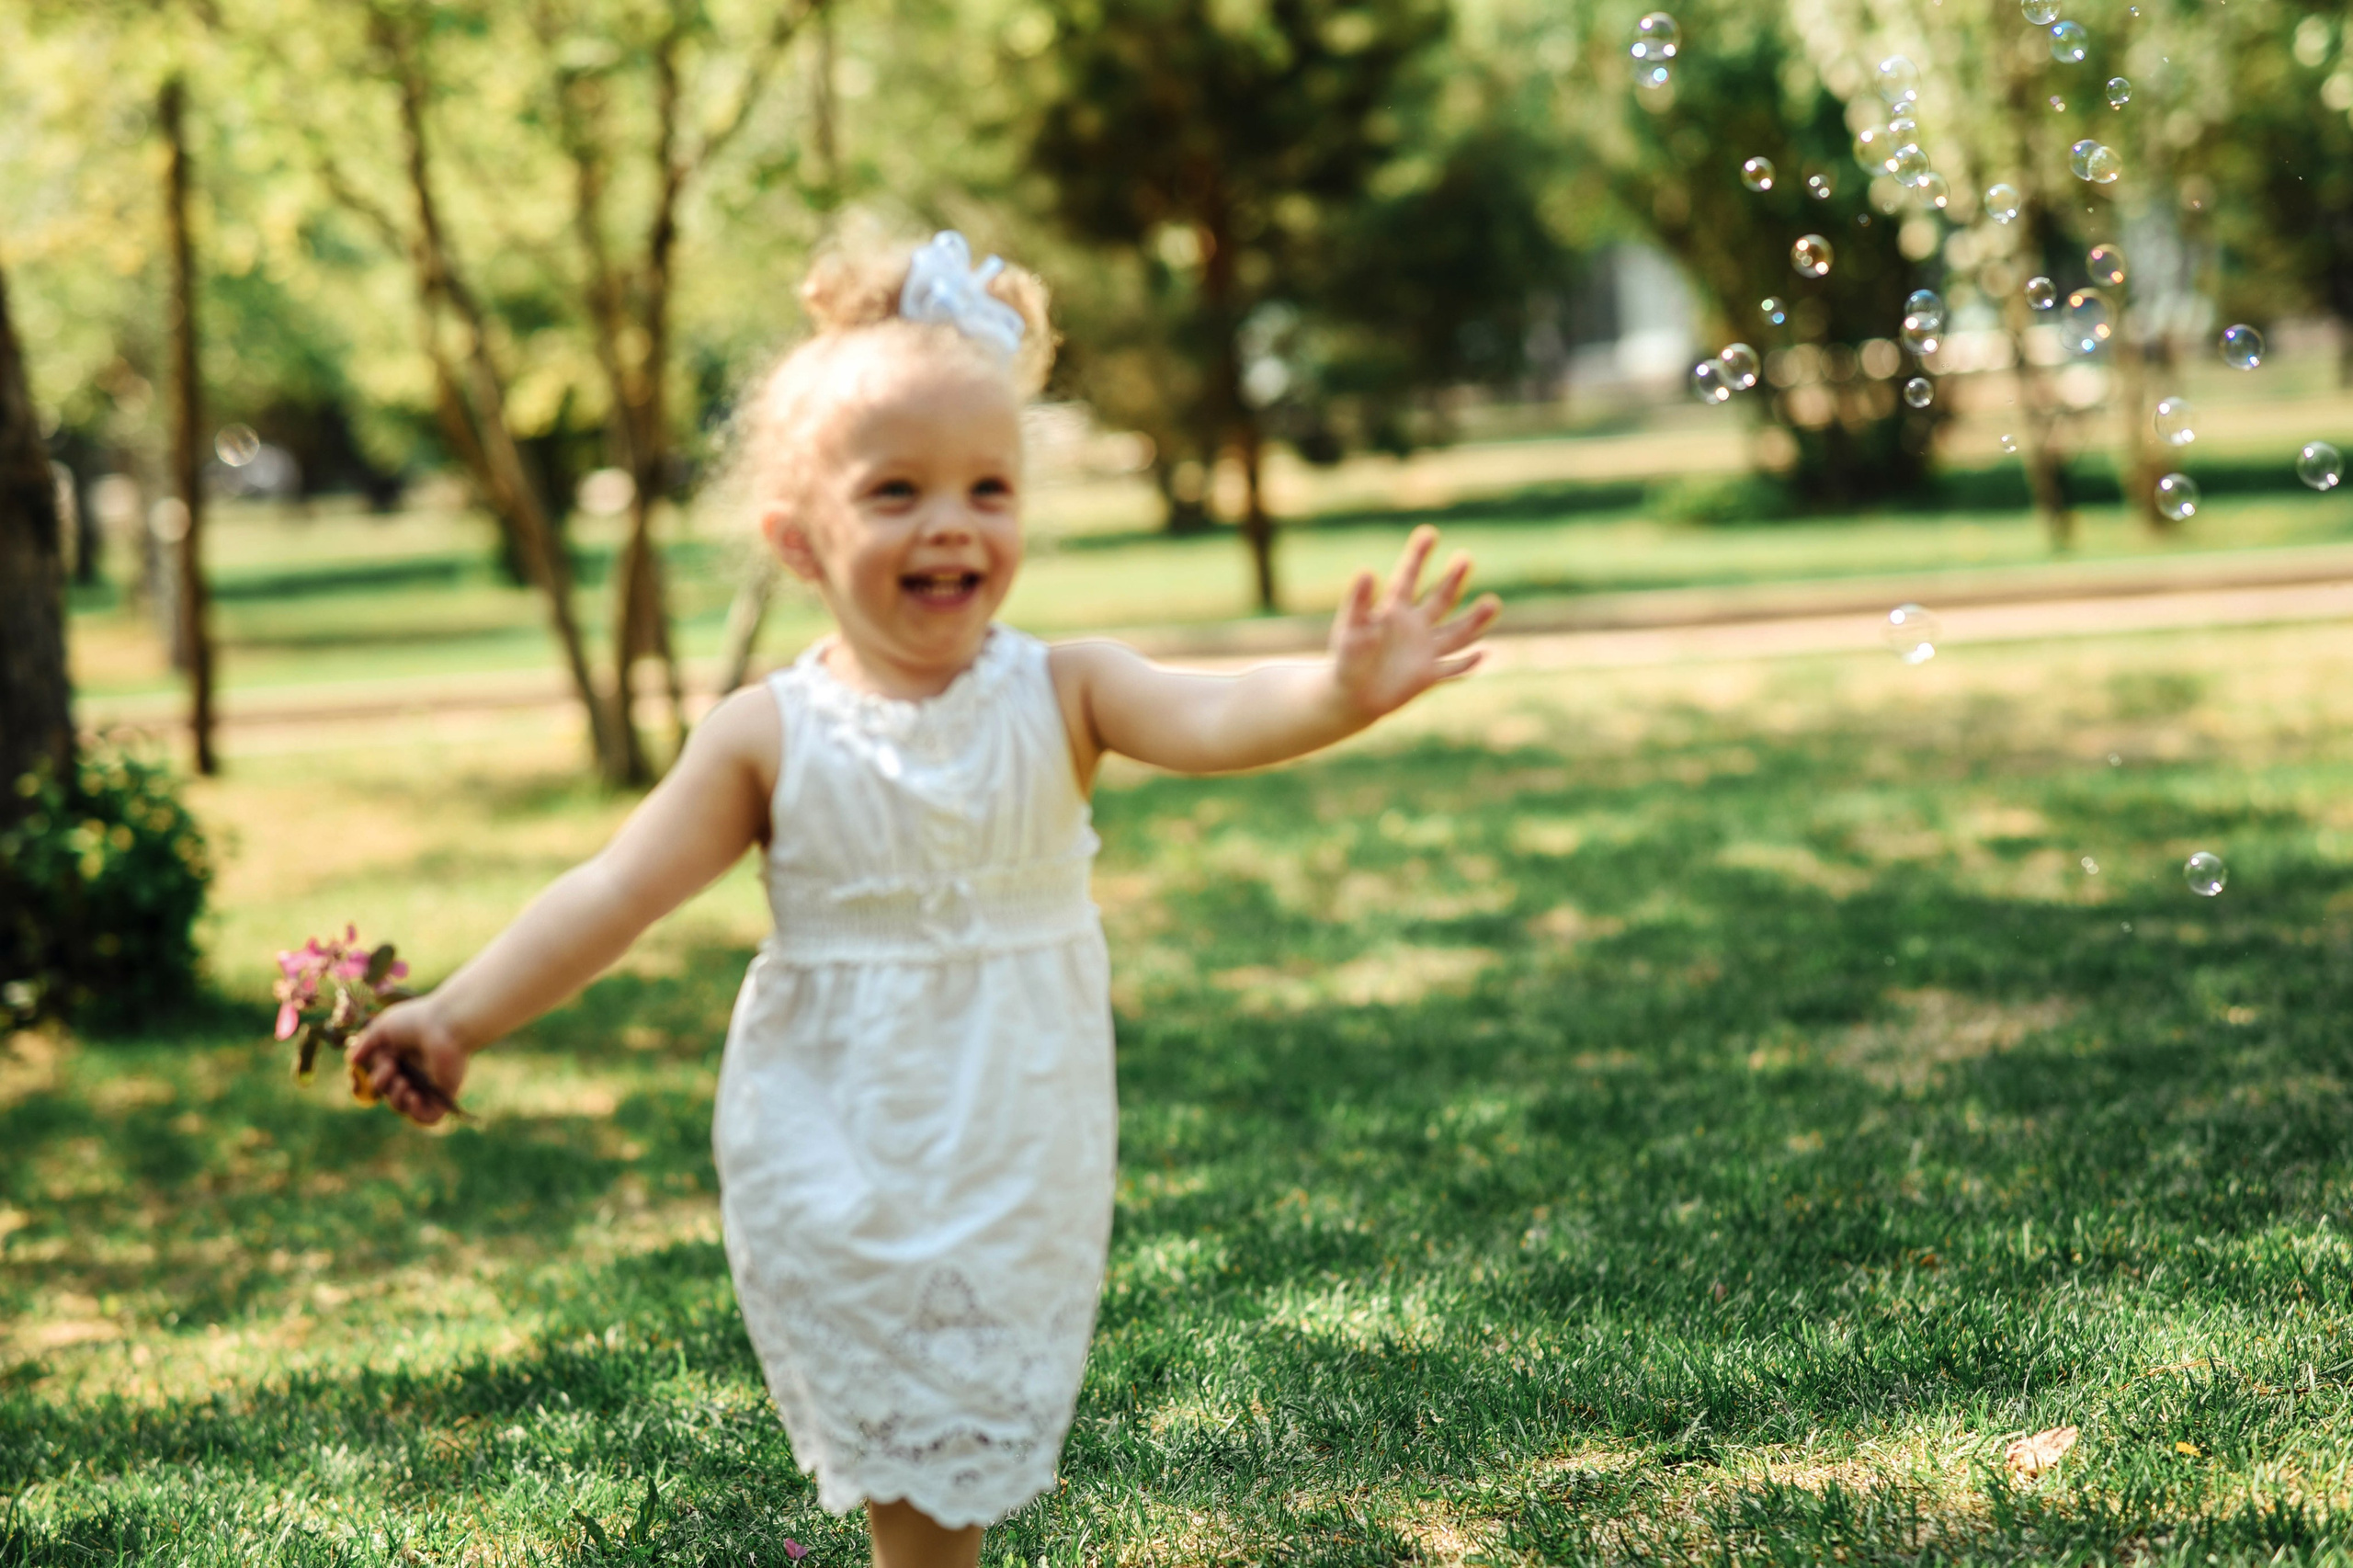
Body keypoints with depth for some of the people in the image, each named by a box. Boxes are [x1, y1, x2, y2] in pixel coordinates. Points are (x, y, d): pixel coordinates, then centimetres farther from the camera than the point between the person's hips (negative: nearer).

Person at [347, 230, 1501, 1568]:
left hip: (1019, 1153, 1)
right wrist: (461, 1017, -11)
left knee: (982, 1439, 12)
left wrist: (1343, 691, -45)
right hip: (838, 1167, 0)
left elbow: (1214, 719, -25)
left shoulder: (1060, 697, -8)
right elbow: (616, 894, -5)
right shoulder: (771, 739, -7)